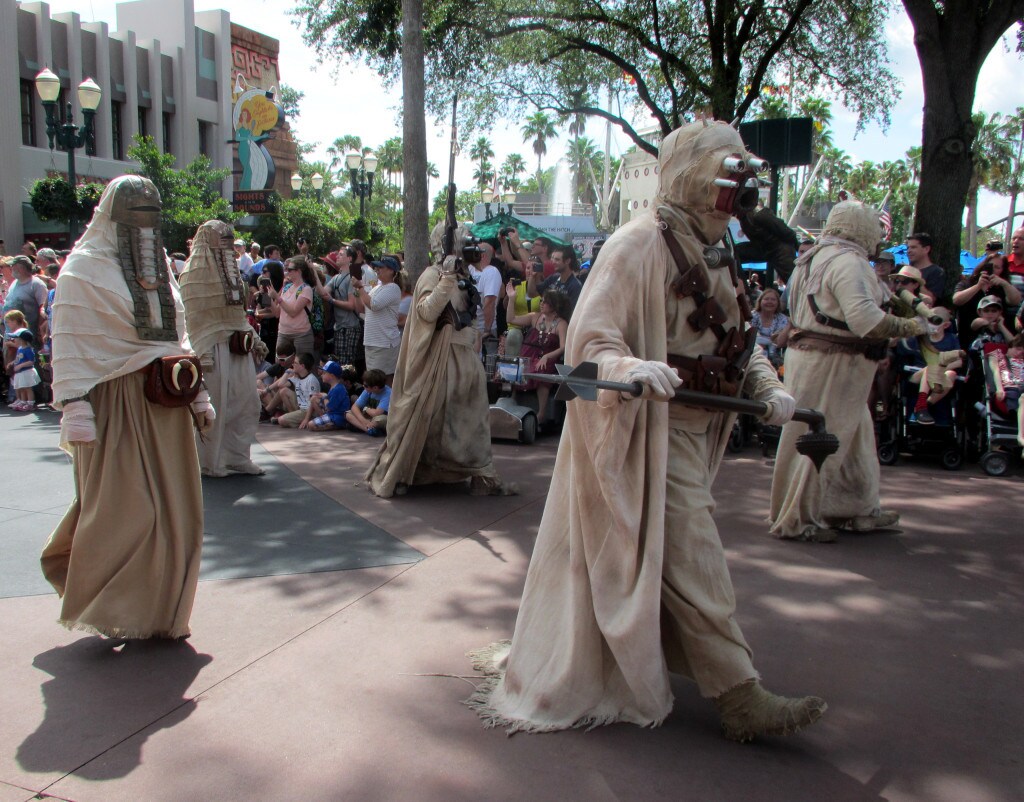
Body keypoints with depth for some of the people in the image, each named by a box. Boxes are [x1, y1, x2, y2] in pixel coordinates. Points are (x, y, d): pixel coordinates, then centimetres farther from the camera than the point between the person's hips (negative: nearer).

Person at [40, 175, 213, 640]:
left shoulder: (158, 266, 16)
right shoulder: (83, 269, -4)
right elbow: (70, 346, -9)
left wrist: (198, 393, 16)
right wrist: (75, 409, -17)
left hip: (164, 404, 6)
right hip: (114, 404, -6)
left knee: (171, 509, 6)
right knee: (124, 510, -4)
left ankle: (159, 613, 19)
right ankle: (109, 611, 18)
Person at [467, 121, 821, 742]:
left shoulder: (716, 254, 13)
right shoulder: (641, 246, -15)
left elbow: (739, 341, 18)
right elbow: (590, 339, -20)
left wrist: (767, 387, 0)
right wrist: (633, 368, -40)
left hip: (694, 434, 9)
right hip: (652, 435, -9)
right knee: (693, 562, -3)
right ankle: (741, 700, 7)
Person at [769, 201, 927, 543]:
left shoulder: (813, 257, 14)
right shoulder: (848, 261, -17)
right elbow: (864, 318, -29)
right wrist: (907, 327, -17)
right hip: (831, 364, -10)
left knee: (855, 435, 19)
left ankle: (859, 509, 30)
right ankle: (795, 520, 9)